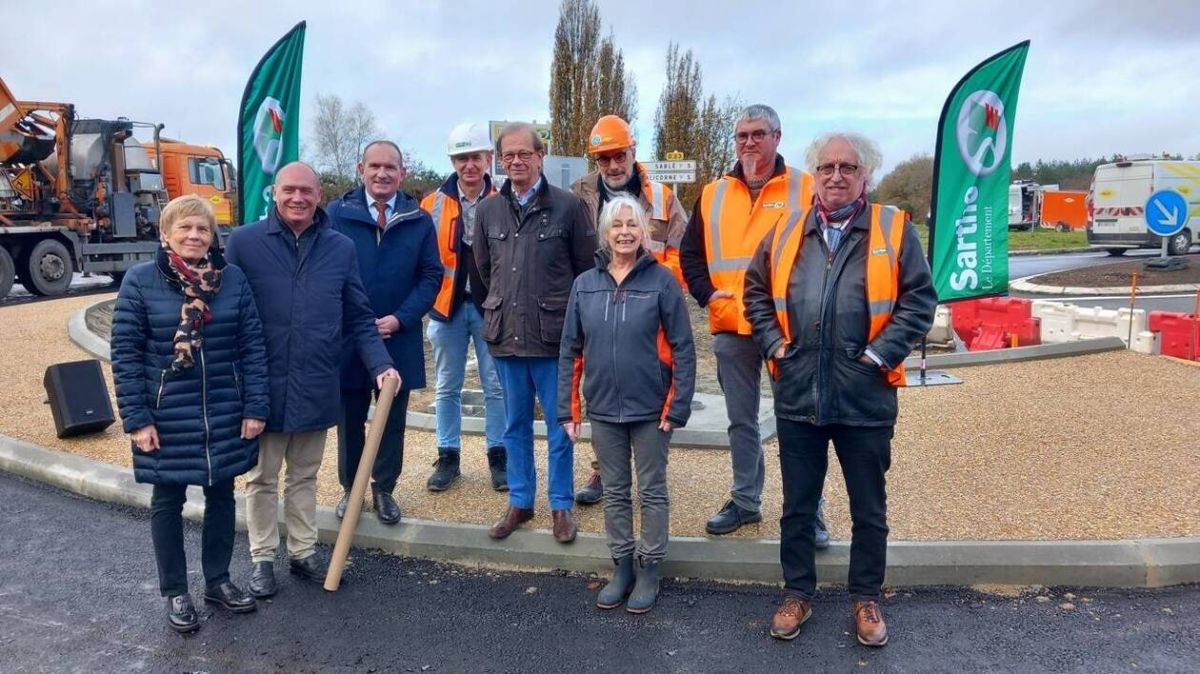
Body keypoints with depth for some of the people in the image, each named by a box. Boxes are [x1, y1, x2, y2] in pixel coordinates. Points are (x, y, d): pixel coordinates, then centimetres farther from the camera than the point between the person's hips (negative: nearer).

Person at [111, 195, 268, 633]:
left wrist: (255, 407, -4)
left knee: (222, 497, 15)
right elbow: (124, 354, -6)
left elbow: (253, 346, -1)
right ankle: (175, 593, 28)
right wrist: (136, 418, -10)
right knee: (168, 503, 11)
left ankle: (218, 580, 33)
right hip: (166, 420, -2)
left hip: (225, 416, 2)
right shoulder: (140, 281, -8)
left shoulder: (233, 278, -2)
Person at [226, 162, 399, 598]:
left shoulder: (341, 248, 1)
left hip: (316, 388, 2)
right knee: (262, 478, 13)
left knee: (304, 476, 18)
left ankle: (303, 553, 33)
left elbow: (359, 319, 4)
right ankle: (262, 559, 29)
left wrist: (380, 364, -8)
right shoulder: (244, 242, -6)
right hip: (262, 386, -2)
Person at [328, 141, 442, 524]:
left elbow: (431, 276, 0)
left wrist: (400, 319, -12)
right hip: (347, 338, -1)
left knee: (392, 422, 12)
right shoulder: (337, 213, -3)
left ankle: (384, 490, 28)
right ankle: (350, 489, 30)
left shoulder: (419, 220, 1)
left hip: (399, 341, 1)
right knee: (349, 421, 12)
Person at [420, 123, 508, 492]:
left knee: (497, 386, 6)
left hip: (491, 306, -1)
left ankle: (498, 456, 20)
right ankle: (448, 457, 23)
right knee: (448, 387, 11)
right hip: (447, 307, 2)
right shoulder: (433, 204, 1)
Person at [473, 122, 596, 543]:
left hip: (553, 335, -3)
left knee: (559, 425, 6)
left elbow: (587, 269, 1)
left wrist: (565, 313, 5)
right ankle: (520, 501, 27)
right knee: (515, 425, 14)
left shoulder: (568, 206, -4)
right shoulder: (488, 210, 7)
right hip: (505, 334, 4)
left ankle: (561, 505, 20)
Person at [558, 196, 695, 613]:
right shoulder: (585, 284, 2)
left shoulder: (661, 280, -8)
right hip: (603, 409, 3)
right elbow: (570, 350, 5)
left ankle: (649, 570, 25)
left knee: (652, 491, 10)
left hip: (650, 409, -3)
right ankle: (622, 567, 30)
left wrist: (678, 407, -12)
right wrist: (568, 408, 2)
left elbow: (683, 349, -8)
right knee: (614, 492, 15)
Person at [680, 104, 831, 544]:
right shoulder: (713, 194, 10)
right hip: (730, 329, 4)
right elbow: (690, 254, 15)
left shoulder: (805, 189, -1)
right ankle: (745, 501, 27)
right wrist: (707, 294, 1)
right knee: (741, 420, 13)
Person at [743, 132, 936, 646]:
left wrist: (883, 352, -11)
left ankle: (866, 599, 32)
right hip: (798, 396, 2)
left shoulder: (894, 230, -2)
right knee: (797, 505, 14)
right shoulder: (786, 232, 6)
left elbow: (920, 298, -3)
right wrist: (773, 344, 2)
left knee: (868, 509, 13)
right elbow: (756, 291, 13)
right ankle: (797, 594, 31)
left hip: (865, 398, -2)